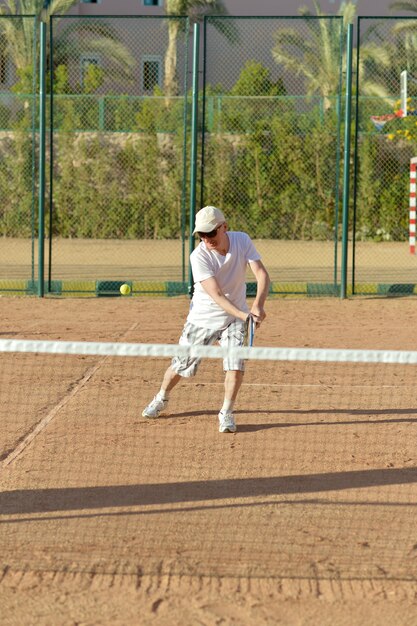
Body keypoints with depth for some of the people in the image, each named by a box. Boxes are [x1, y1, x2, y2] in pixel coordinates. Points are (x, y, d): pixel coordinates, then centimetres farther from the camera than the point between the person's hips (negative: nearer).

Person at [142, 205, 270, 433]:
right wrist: (243, 314, -46)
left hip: (235, 316, 2)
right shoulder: (199, 256, -25)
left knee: (235, 363, -17)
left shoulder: (243, 241, -15)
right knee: (182, 365, 9)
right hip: (203, 318, -1)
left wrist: (257, 305, -38)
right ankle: (161, 399, 37)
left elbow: (261, 274, -20)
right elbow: (216, 295, -32)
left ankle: (226, 413, 0)